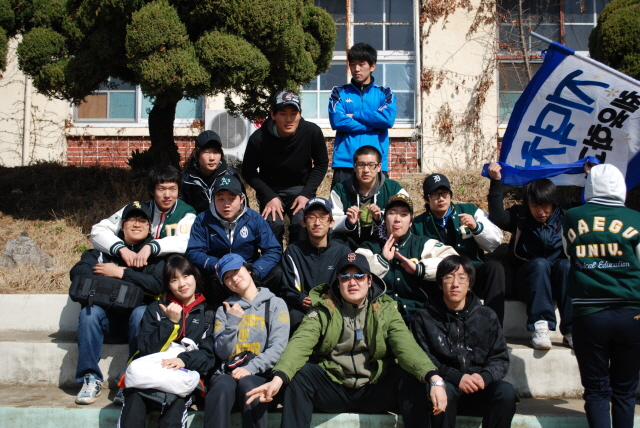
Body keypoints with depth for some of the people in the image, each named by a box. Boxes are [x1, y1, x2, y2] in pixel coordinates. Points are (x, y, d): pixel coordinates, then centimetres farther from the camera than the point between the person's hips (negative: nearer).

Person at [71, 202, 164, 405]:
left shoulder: (155, 253, 4)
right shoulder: (104, 250, 10)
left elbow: (157, 285, -14)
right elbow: (76, 272, -5)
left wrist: (120, 273, -16)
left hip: (138, 324, -2)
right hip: (108, 322, 2)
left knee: (141, 312, -32)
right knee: (90, 310, -26)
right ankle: (90, 379, -21)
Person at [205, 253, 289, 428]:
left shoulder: (276, 304, 10)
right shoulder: (225, 310, 19)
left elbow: (278, 347, -4)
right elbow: (222, 353, 8)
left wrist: (251, 368, -18)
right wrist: (233, 321, -4)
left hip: (260, 373, -2)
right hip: (229, 371, 2)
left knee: (248, 384, -36)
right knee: (222, 387, -33)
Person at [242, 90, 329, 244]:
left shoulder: (312, 132, -16)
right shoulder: (259, 138, -20)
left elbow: (321, 164, -2)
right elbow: (248, 171, -6)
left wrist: (306, 194, -12)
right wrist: (269, 197, -17)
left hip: (301, 188, 1)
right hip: (270, 189, -1)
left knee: (302, 224, -24)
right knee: (273, 223, -25)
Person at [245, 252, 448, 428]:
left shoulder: (385, 309, 2)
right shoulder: (323, 308, 0)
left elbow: (407, 346, -15)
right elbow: (300, 343, -17)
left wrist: (434, 379, -35)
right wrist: (278, 378, -37)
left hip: (375, 391, 0)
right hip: (332, 390, 0)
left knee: (411, 376, -24)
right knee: (300, 373, -25)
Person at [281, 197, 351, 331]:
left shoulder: (343, 251, 9)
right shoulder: (293, 251, 11)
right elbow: (288, 290, 6)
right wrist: (301, 300, -17)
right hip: (301, 309, 0)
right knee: (295, 316, -35)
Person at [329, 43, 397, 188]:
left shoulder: (384, 93, 13)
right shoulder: (339, 92, 12)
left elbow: (389, 118, -6)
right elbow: (337, 121, -5)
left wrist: (354, 115, -5)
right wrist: (373, 124, -5)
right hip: (345, 161, 0)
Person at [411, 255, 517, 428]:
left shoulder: (487, 317, 12)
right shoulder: (424, 318, 5)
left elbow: (500, 358, 9)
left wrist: (484, 377, -14)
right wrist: (456, 378, -19)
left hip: (480, 391, 2)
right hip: (446, 384, -2)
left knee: (506, 391, -28)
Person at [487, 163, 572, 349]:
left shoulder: (564, 218, 7)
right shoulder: (520, 217, 3)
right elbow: (497, 217, -14)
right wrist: (496, 182, -19)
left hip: (559, 282, 1)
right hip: (529, 280, -1)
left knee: (566, 264, -31)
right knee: (540, 263, -32)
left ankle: (571, 330, -34)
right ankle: (539, 327, -39)